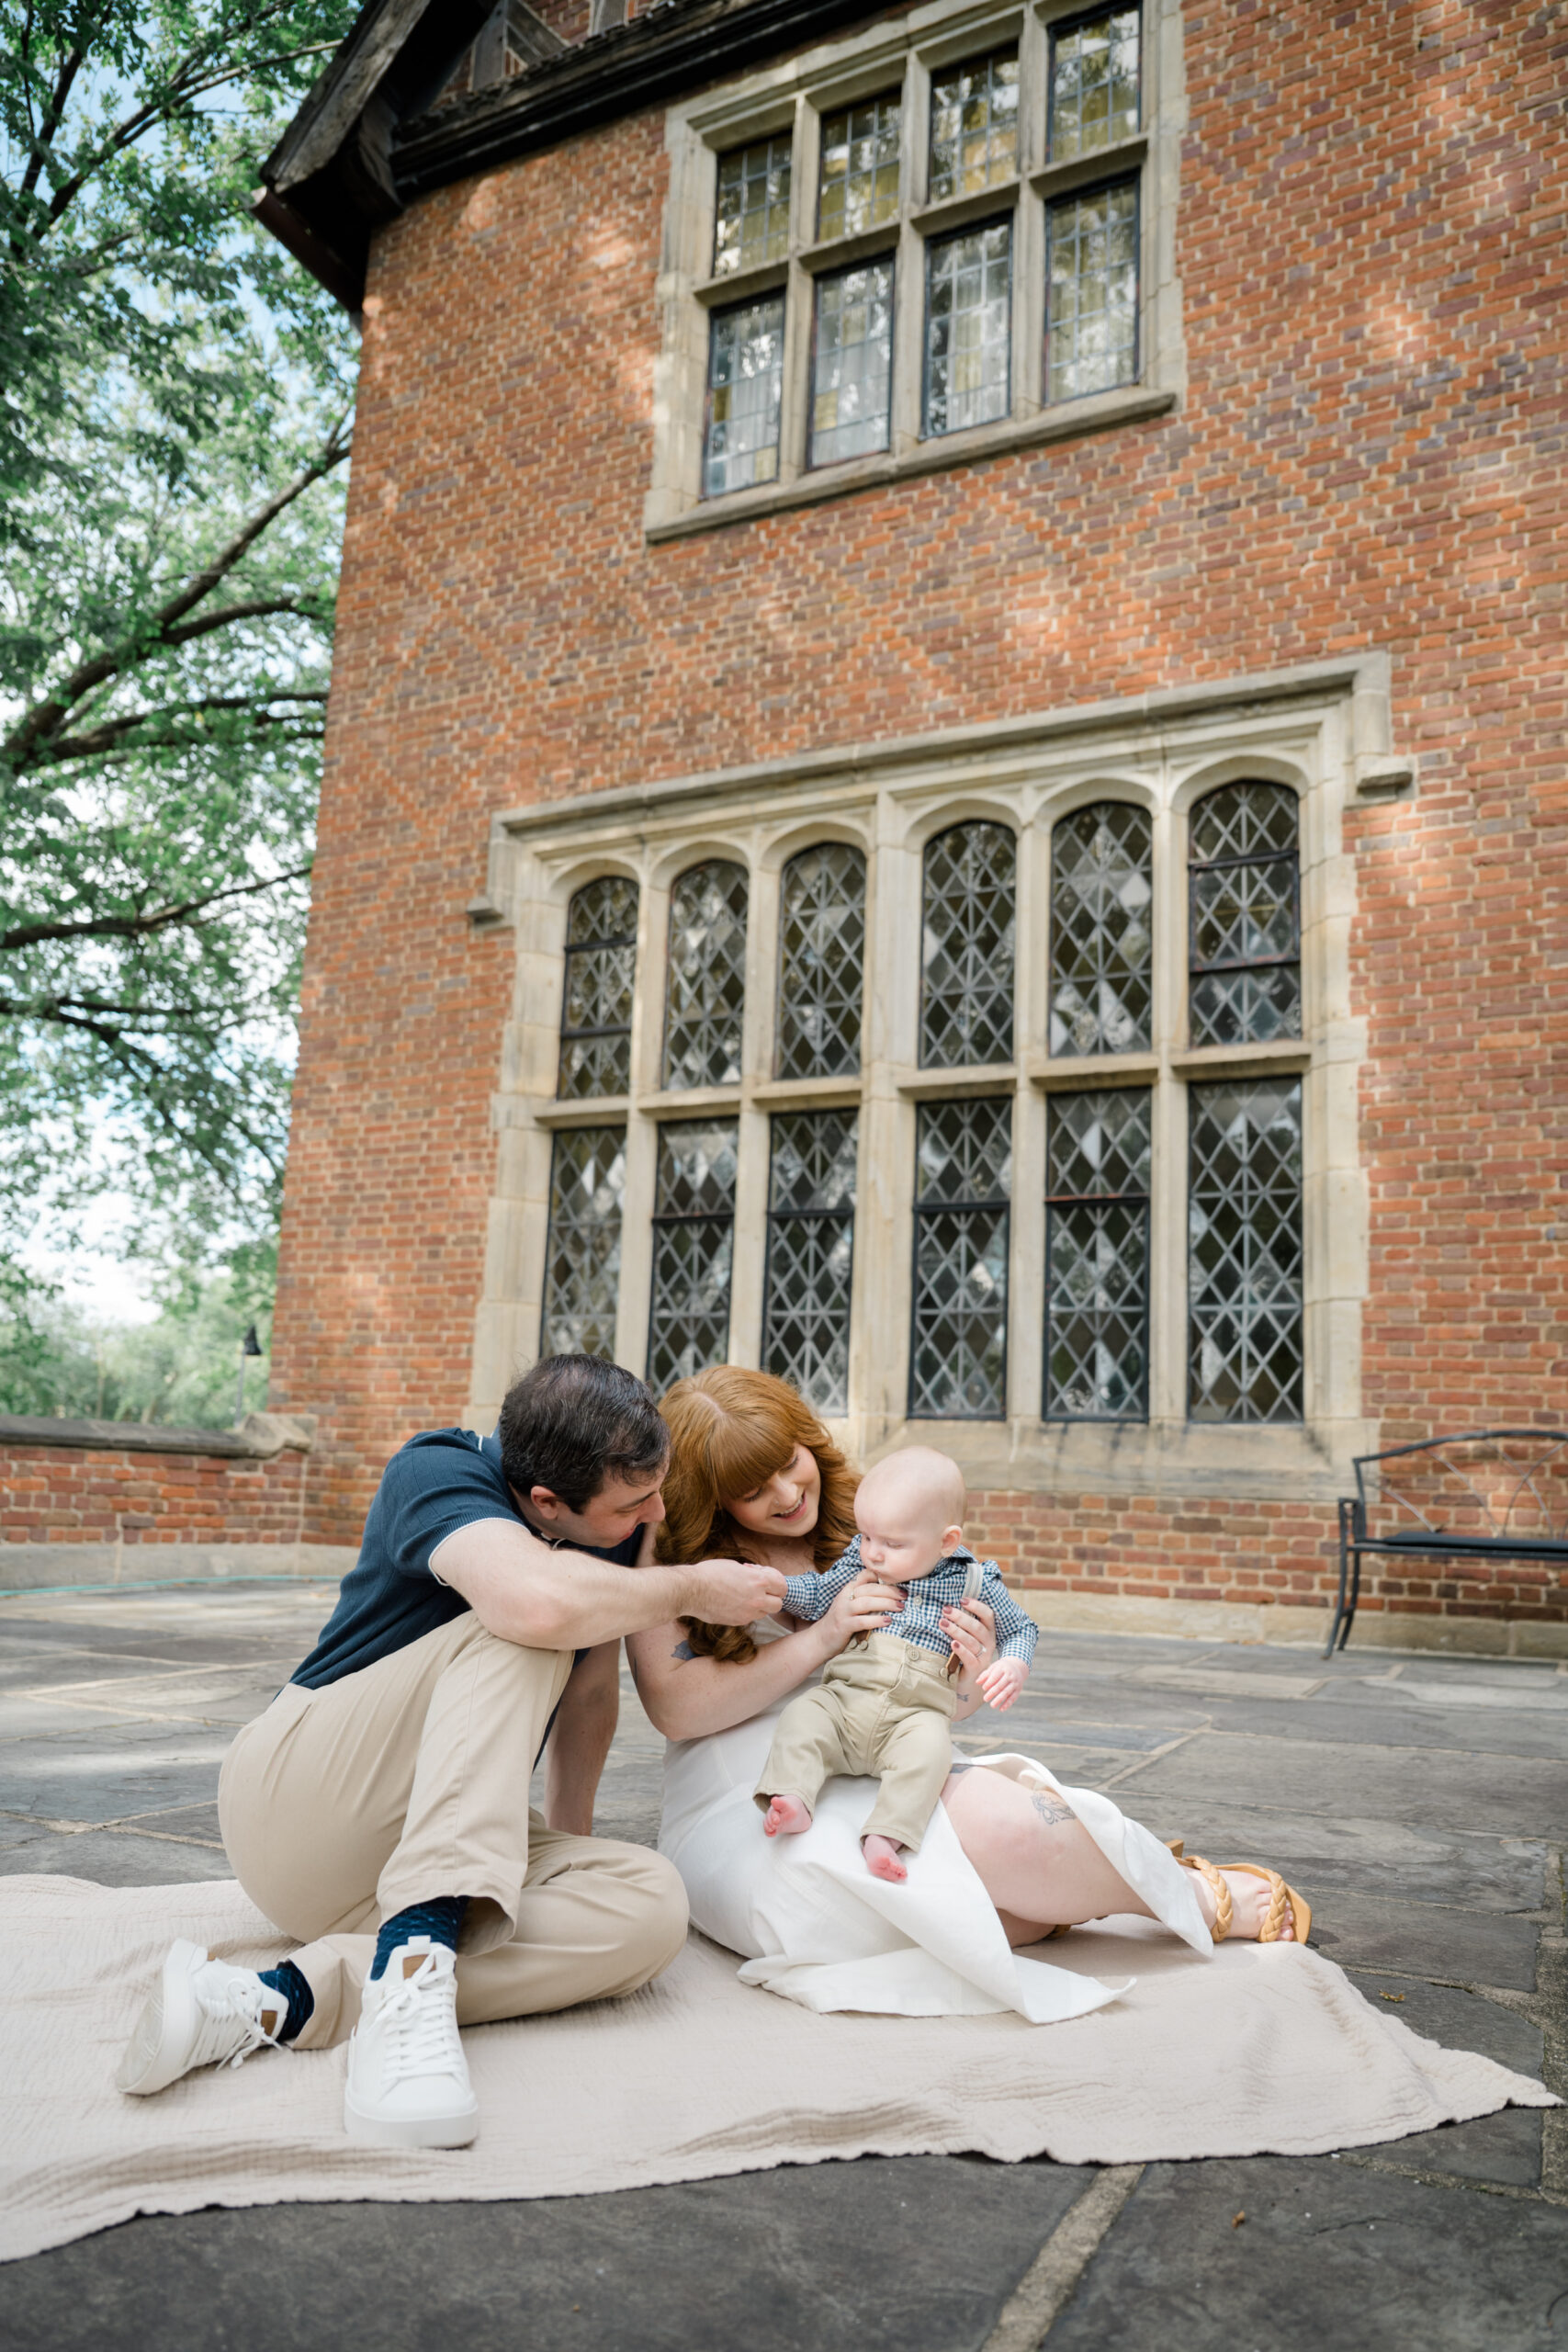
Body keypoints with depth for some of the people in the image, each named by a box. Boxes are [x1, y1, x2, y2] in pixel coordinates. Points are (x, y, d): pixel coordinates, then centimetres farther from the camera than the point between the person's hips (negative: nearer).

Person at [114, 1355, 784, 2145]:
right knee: (526, 1622, -29)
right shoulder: (438, 1471, -19)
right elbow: (541, 1602, -40)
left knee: (651, 1904, -24)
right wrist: (692, 1589, -25)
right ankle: (412, 1970, -40)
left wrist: (568, 1840, 16)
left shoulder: (617, 1530, 0)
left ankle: (280, 1999, -28)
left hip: (431, 1842, 6)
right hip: (295, 1794, -6)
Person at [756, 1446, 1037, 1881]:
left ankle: (887, 1835, -37)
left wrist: (1013, 1666, -10)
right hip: (841, 1698, 3)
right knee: (801, 1715, -24)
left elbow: (1021, 1629, 12)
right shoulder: (859, 1562, 8)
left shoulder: (974, 1583, 1)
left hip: (915, 1715, -3)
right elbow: (817, 1597, 19)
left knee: (929, 1748, -33)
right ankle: (792, 1800, -33)